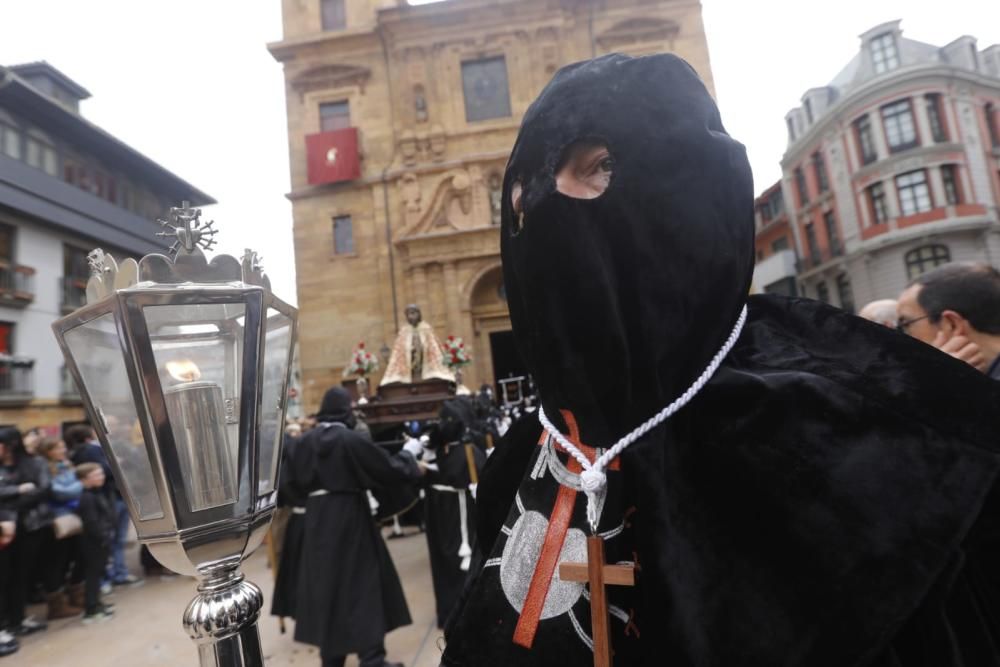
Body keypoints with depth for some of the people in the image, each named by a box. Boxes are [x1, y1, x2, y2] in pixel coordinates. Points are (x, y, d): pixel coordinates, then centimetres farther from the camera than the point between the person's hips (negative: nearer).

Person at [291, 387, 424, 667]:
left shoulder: (305, 441, -1)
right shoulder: (352, 440, -17)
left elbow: (300, 479, 11)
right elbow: (390, 468, -12)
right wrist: (410, 452, 4)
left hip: (317, 517, 6)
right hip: (350, 515, -5)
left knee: (325, 583, 16)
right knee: (362, 584, 4)